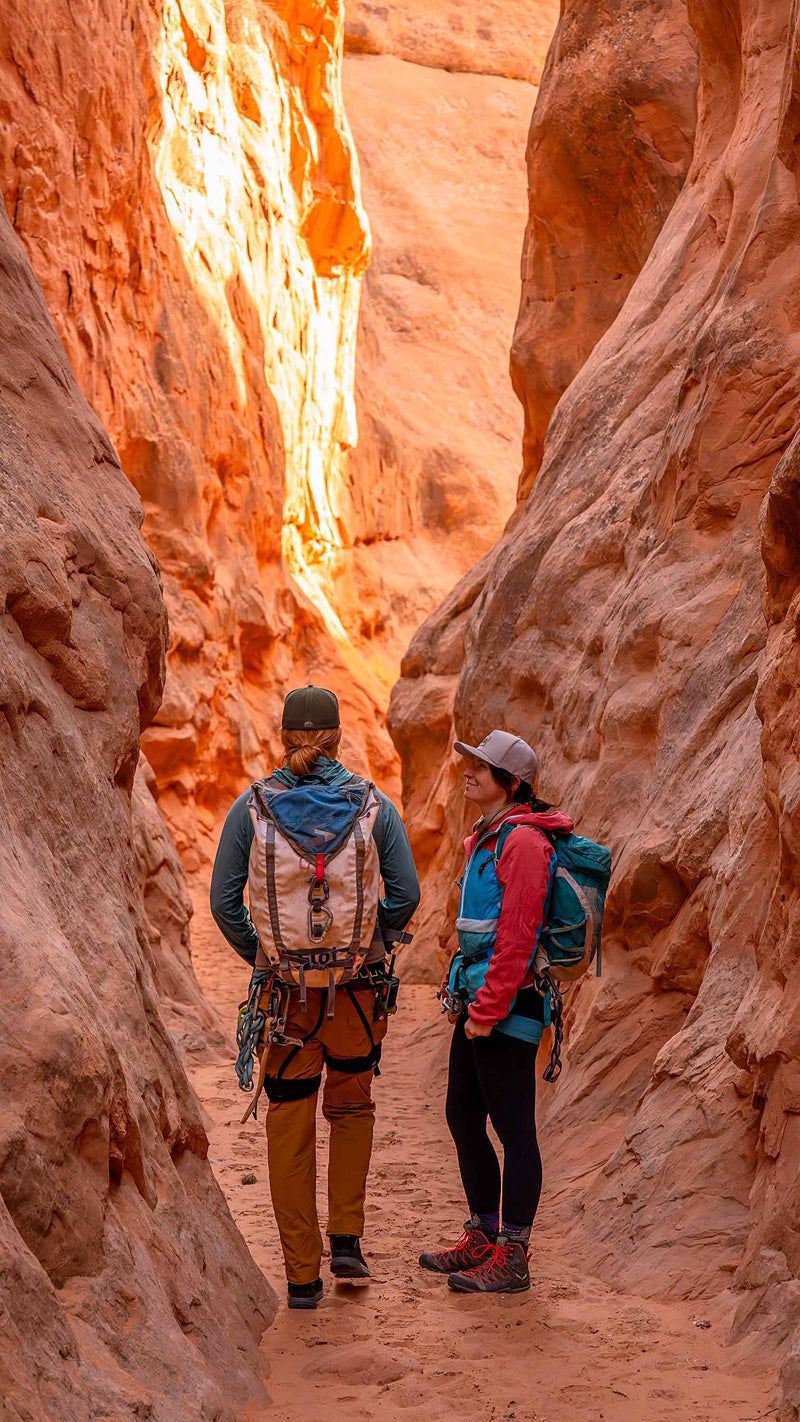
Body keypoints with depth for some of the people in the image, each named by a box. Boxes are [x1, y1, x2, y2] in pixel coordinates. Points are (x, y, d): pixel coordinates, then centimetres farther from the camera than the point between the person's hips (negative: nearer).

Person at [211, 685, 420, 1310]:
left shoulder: (251, 806, -3)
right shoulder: (372, 803, -3)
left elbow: (224, 901, -4)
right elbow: (406, 893, -2)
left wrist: (258, 956, 11)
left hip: (284, 987, 0)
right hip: (357, 987, 0)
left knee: (290, 1128, 10)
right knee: (352, 1107, 23)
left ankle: (302, 1275, 13)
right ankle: (347, 1239, 17)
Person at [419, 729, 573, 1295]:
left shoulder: (524, 841, -15)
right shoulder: (487, 838, 16)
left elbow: (517, 938, -19)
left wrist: (486, 1012, -19)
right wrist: (461, 994, 20)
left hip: (509, 1004, -10)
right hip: (477, 1001, 10)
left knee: (514, 1129, -3)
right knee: (464, 1119, 15)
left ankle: (513, 1259, 4)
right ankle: (483, 1237, 28)